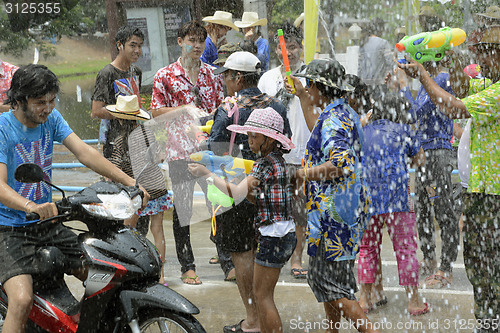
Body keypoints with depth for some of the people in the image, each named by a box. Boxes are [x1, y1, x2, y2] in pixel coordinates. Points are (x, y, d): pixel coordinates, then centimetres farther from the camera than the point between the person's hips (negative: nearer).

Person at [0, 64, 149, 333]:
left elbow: (84, 152, -4)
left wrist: (129, 182, -17)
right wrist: (31, 207, -47)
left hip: (48, 225, 7)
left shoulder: (51, 118, 3)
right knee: (22, 300, -27)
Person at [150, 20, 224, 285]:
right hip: (180, 150, -3)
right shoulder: (165, 76, 0)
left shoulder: (211, 74, 11)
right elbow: (156, 112, -1)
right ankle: (187, 266, 13)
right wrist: (183, 109, -13)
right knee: (183, 208, 3)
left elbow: (220, 107, 17)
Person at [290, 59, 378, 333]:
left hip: (333, 212, -10)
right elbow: (321, 136, 36)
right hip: (338, 209, 10)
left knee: (328, 280, -6)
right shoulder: (344, 113, 14)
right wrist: (302, 97, 39)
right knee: (320, 274, 18)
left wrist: (304, 173, -25)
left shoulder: (334, 120, -18)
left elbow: (341, 164, -32)